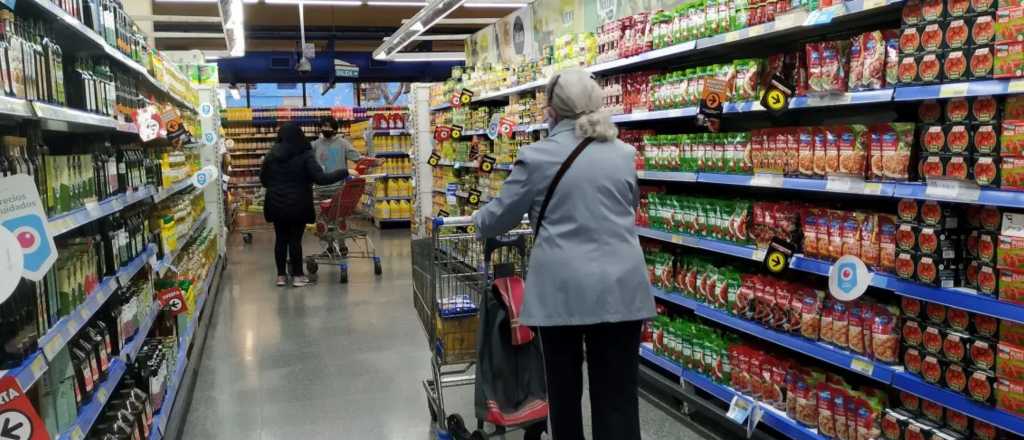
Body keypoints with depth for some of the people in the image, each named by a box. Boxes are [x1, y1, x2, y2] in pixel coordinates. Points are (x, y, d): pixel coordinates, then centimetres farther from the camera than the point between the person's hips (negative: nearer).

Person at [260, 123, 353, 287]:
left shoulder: (272, 155, 2)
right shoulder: (305, 155, -11)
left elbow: (263, 179, 13)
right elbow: (321, 178, -19)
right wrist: (345, 172, -13)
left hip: (276, 204, 4)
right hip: (297, 205, -4)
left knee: (280, 239, 11)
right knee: (295, 239, 3)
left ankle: (281, 275, 17)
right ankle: (297, 276, 10)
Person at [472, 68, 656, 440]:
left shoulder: (536, 156, -3)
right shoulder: (624, 154, 8)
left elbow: (500, 218, 5)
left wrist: (475, 219, 27)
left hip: (562, 289, -2)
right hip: (620, 288, 3)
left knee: (564, 389, 15)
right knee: (617, 396, 6)